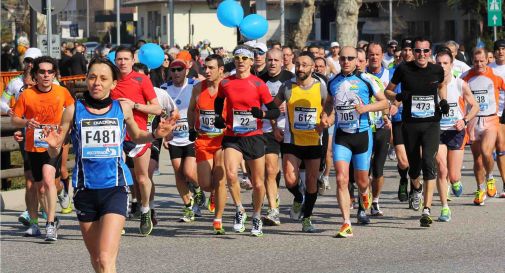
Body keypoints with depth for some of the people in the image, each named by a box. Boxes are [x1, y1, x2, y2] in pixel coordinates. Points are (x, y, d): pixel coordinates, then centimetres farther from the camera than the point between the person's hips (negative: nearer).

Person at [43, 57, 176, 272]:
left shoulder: (123, 108, 2)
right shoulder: (74, 110, -1)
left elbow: (136, 136, 22)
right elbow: (54, 154, 4)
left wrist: (155, 135, 3)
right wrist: (53, 145, -19)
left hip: (115, 188, -2)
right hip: (85, 190, 2)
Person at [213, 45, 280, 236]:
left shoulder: (258, 84, -4)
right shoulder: (225, 83, 4)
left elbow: (275, 111, -1)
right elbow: (219, 102, 24)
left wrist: (262, 113, -20)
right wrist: (218, 117, 6)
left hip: (254, 137, -1)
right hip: (232, 136, 1)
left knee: (258, 183, 6)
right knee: (230, 174, -23)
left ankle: (257, 218, 29)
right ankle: (239, 211, -1)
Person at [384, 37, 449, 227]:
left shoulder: (437, 70, 2)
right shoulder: (404, 69, -3)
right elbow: (388, 91, 7)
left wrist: (443, 101, 6)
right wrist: (398, 96, -14)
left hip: (431, 124, 0)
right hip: (410, 124, 0)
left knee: (428, 162, -17)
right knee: (414, 166, 9)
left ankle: (426, 210, -19)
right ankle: (416, 188, 48)